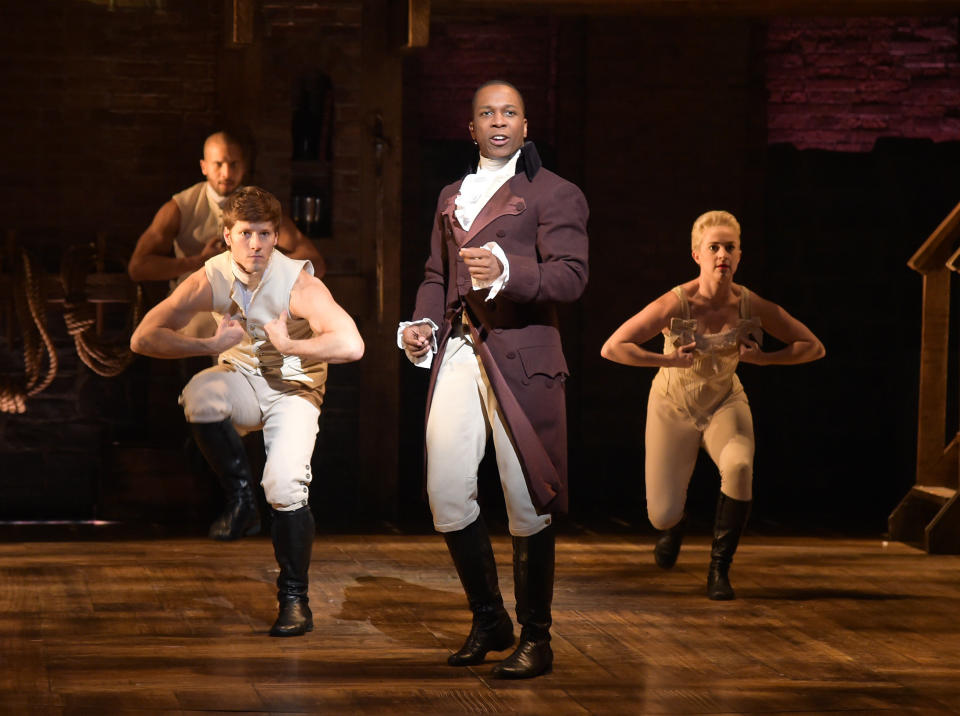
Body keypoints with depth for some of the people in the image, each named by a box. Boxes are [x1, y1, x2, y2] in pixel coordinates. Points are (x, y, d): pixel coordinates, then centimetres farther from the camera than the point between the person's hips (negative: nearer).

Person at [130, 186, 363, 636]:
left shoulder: (299, 284, -22)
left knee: (285, 485, -24)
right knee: (199, 393, -33)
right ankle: (239, 493, -10)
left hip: (294, 388, -2)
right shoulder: (211, 280, -13)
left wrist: (289, 345, -24)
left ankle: (294, 599, -4)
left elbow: (351, 345, -35)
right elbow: (144, 338, -15)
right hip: (241, 381, 2)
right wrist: (212, 345, -23)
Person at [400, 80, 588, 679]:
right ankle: (489, 622, 19)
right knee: (446, 494, 1)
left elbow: (572, 276, -10)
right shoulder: (451, 197, 22)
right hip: (457, 355, 6)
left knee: (526, 504, -4)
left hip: (520, 357, -6)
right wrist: (423, 323, 9)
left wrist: (507, 271, -27)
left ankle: (536, 639, 7)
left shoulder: (555, 195, 2)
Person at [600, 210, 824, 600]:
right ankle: (674, 525, 41)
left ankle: (719, 568, -14)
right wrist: (668, 360, -31)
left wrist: (763, 358, -20)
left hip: (725, 403, 1)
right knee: (662, 517, -2)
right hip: (673, 407, -1)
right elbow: (611, 348, -26)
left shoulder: (753, 307, -18)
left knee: (739, 467, -34)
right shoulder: (675, 305, -25)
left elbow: (813, 347, -7)